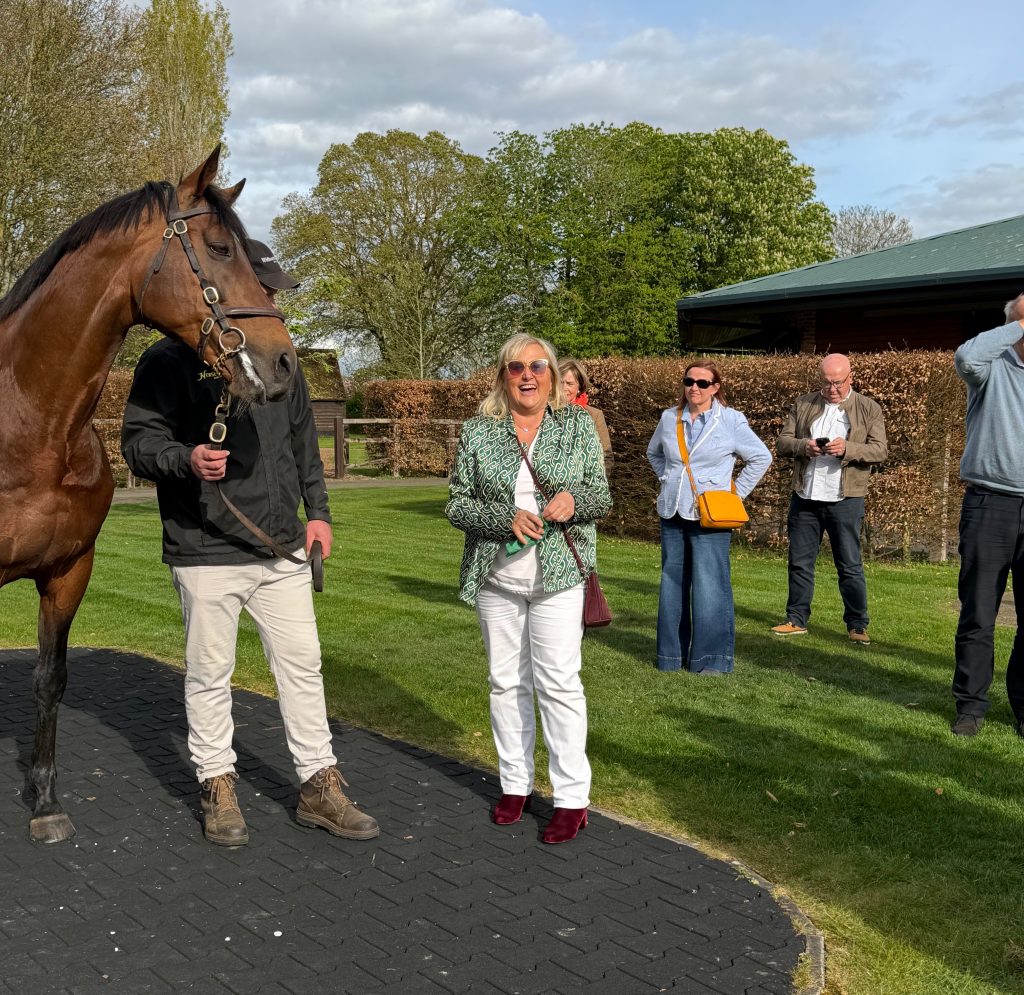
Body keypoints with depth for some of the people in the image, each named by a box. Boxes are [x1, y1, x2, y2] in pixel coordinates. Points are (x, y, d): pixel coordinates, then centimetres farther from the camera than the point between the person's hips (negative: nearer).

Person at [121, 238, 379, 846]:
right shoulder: (170, 361, -6)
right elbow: (138, 440, -7)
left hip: (283, 551, 5)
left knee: (303, 665, 8)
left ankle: (320, 786, 19)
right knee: (210, 675, 7)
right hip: (206, 555, -5)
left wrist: (318, 513, 11)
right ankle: (218, 787, 24)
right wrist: (186, 459, -27)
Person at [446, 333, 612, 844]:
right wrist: (506, 518, -16)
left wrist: (574, 499, -18)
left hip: (557, 573, -2)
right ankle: (515, 784, 25)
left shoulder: (578, 424, 3)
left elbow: (601, 495, 4)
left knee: (557, 681, -4)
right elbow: (457, 503, 1)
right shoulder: (477, 431, 3)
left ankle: (572, 798, 6)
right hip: (495, 576, 2)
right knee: (505, 681, 10)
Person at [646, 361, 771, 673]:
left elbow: (761, 457, 1)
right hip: (672, 513, 5)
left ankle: (711, 659, 2)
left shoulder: (731, 420, -5)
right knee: (672, 582, 11)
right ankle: (671, 654, 21)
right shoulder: (670, 417, 6)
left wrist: (735, 494, -1)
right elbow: (653, 453, 25)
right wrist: (667, 480, 13)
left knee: (709, 586, -7)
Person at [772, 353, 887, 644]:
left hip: (845, 500, -3)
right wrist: (804, 446, -14)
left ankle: (857, 625, 10)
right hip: (805, 497, 3)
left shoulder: (869, 409, 3)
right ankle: (796, 619, 19)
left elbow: (880, 450, -3)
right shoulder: (803, 404, 10)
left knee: (850, 565, 1)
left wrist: (847, 449, -20)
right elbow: (782, 442, 7)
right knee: (800, 562, 9)